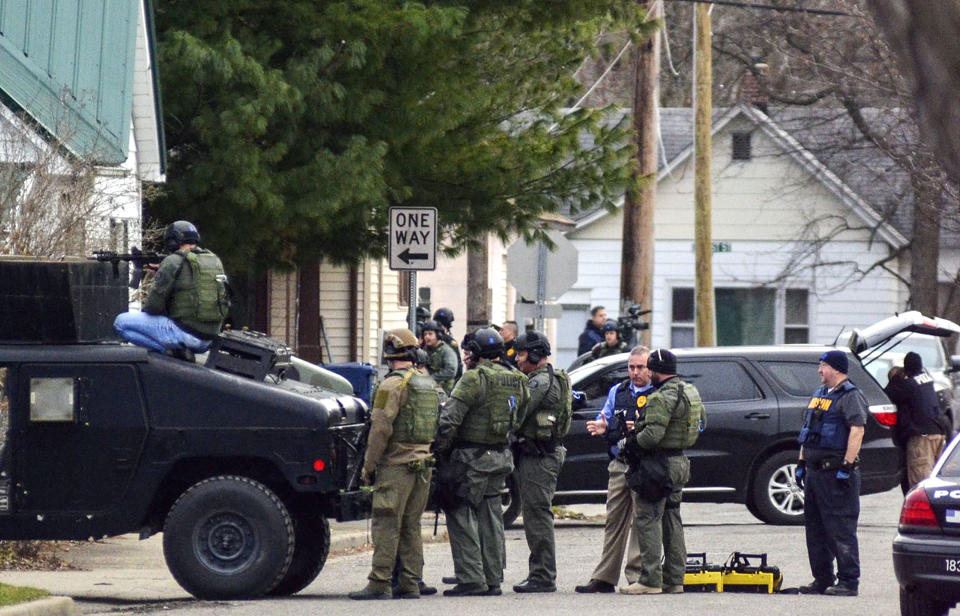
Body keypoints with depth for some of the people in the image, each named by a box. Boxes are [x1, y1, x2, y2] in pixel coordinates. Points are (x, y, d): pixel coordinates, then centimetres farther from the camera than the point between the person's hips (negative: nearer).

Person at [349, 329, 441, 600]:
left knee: (386, 526, -7)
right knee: (411, 527, 11)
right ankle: (410, 583, 10)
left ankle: (379, 584, -9)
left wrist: (368, 465, -8)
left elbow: (381, 428, -14)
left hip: (396, 465, -8)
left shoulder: (393, 384, -11)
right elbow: (436, 426, 19)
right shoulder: (429, 384, 14)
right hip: (423, 465, 8)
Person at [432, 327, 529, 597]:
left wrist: (440, 450, -10)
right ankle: (493, 580, 15)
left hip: (470, 458, -7)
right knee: (490, 519, 13)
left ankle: (471, 580, -8)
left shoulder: (475, 378, -15)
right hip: (500, 458, 7)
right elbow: (518, 420, 16)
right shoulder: (517, 381, 7)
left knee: (462, 517, -2)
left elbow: (450, 418, -18)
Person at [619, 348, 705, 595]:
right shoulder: (691, 392, 11)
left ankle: (650, 580, -10)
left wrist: (629, 442, -10)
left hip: (660, 462, -9)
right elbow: (702, 422, 24)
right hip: (680, 462, 9)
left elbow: (652, 434, -26)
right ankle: (674, 579, 17)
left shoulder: (662, 398, -18)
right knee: (672, 520, 15)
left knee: (648, 519, -6)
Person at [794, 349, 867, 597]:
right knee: (815, 529, 12)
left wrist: (847, 466, -25)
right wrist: (801, 462, 21)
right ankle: (822, 579, 19)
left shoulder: (850, 396, -10)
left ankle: (848, 582, -7)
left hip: (836, 472, -10)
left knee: (841, 529, -9)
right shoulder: (820, 394, 19)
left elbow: (857, 431, -20)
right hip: (815, 470, 10)